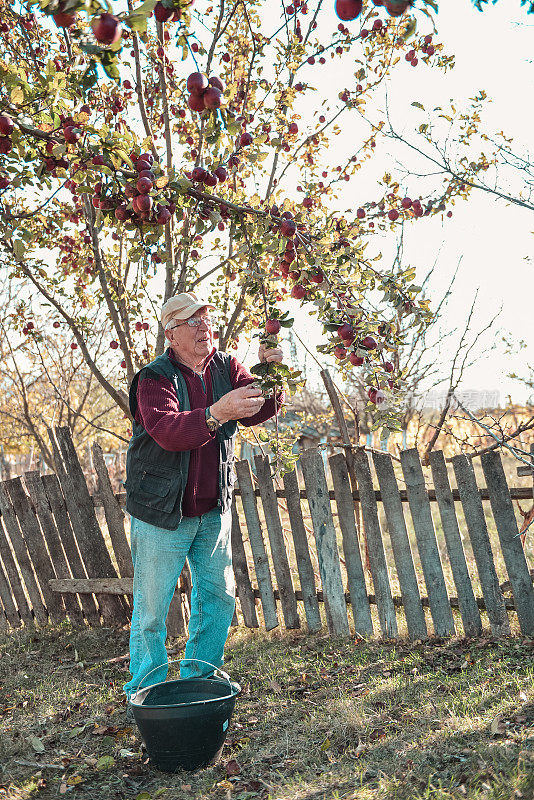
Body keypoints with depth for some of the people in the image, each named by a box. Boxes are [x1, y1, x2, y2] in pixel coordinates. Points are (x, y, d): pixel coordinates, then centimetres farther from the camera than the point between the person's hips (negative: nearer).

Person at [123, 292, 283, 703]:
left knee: (218, 598, 13)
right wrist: (217, 413, -46)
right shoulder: (155, 377, -13)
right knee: (152, 609, 3)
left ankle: (199, 680, 31)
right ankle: (146, 693, 20)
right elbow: (168, 430, -30)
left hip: (213, 510, 5)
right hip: (161, 513, -5)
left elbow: (259, 410, -8)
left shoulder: (226, 367, 3)